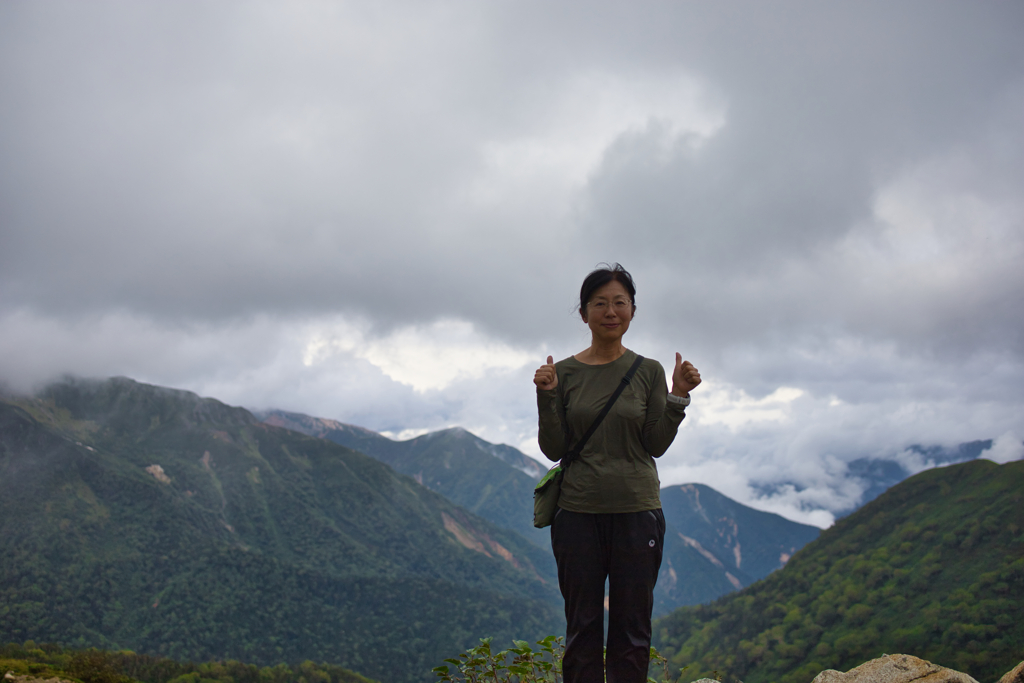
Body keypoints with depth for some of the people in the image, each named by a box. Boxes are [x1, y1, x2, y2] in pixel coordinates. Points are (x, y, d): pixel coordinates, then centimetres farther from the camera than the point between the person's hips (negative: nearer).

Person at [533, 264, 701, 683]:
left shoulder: (649, 371, 3)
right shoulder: (563, 373, 3)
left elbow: (656, 444, 0)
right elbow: (553, 449, 0)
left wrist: (678, 396, -11)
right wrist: (547, 397, -13)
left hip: (637, 511, 0)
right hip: (577, 511, 0)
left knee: (632, 631, 7)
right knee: (583, 629, 8)